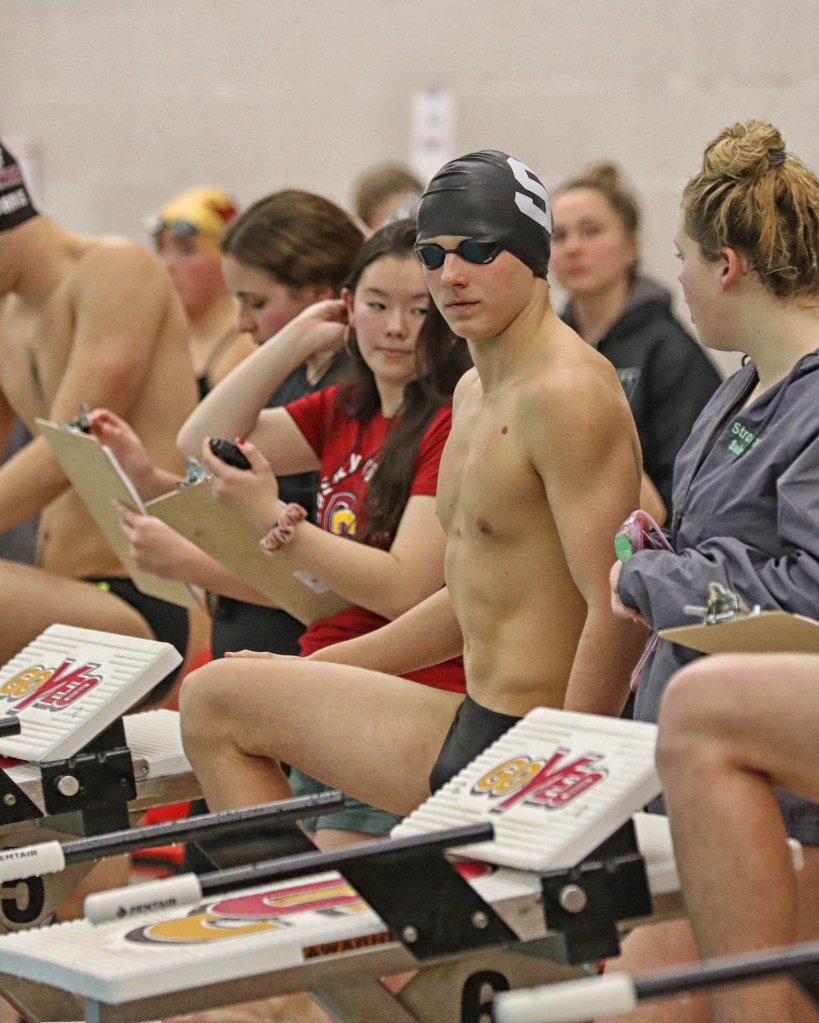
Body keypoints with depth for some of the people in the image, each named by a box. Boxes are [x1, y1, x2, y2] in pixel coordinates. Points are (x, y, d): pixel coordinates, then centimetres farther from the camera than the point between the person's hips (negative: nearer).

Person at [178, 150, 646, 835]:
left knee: (214, 700, -2)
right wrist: (309, 672, 23)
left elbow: (617, 611, -23)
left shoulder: (566, 391, -17)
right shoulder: (474, 392, 15)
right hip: (480, 719, 10)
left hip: (522, 747, -10)